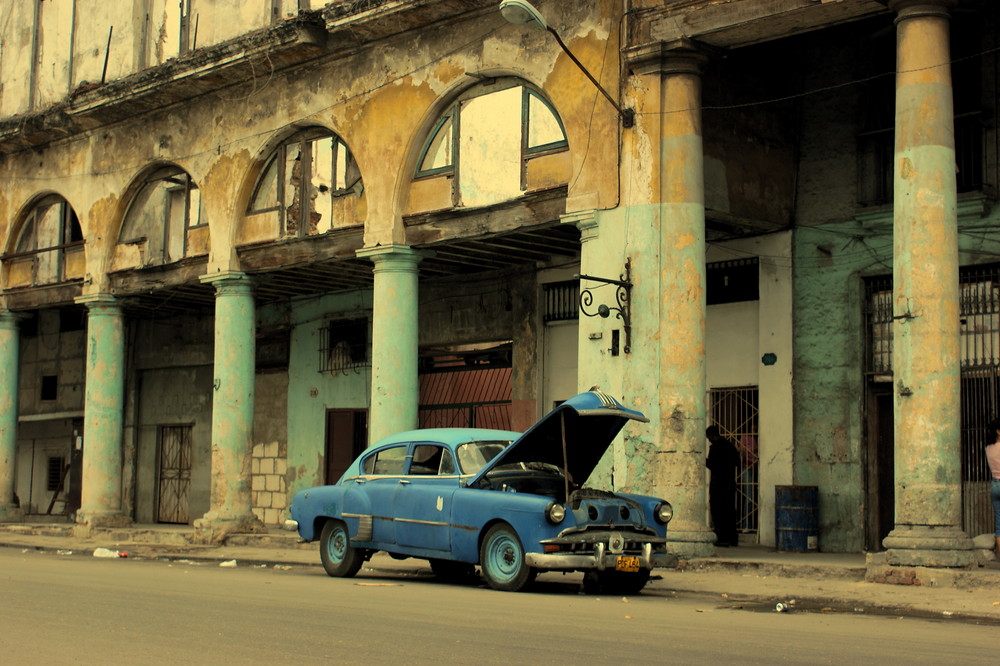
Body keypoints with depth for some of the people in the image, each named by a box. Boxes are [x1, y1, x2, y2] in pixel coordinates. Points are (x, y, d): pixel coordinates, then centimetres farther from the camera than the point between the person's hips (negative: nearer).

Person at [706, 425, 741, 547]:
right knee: (730, 511, 12)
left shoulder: (715, 447, -13)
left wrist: (705, 461, 4)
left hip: (718, 483, -8)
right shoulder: (731, 445, 11)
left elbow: (712, 465, -15)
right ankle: (733, 538, 15)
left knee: (717, 511, -3)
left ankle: (723, 538, -7)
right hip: (730, 483, 8)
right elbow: (737, 463, 16)